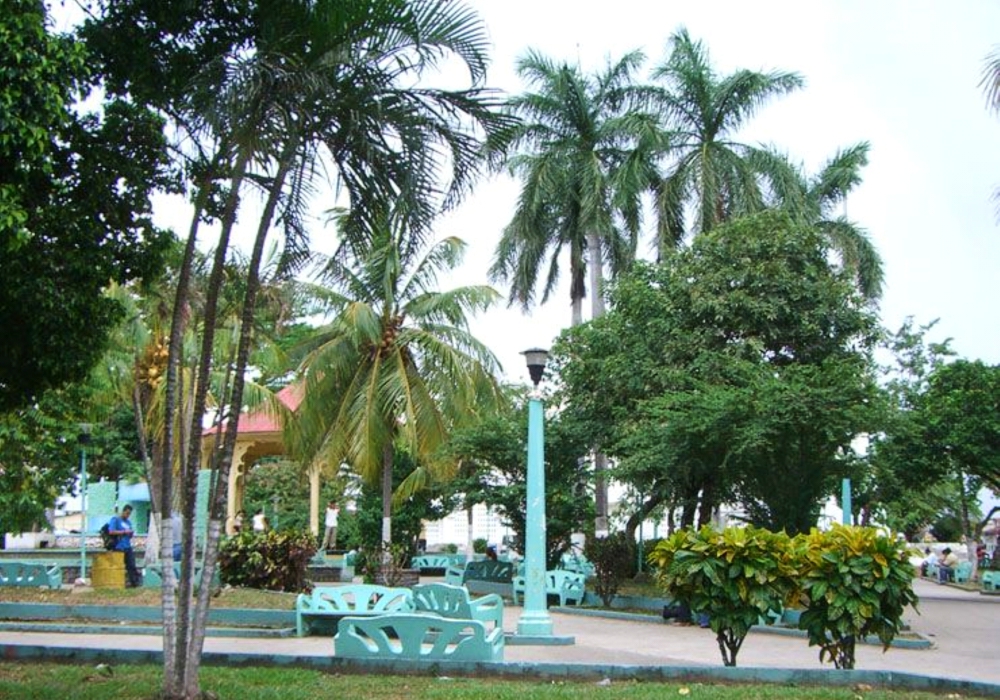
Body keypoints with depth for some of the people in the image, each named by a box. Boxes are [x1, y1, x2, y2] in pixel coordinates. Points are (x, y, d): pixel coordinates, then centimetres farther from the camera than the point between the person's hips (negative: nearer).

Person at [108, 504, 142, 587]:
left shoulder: (128, 522, 21)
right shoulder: (115, 519, 1)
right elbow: (111, 531, -12)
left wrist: (131, 533, 3)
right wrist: (124, 531, -13)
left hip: (128, 547, 6)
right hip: (119, 547, -6)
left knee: (131, 566, -3)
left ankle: (134, 581, -5)